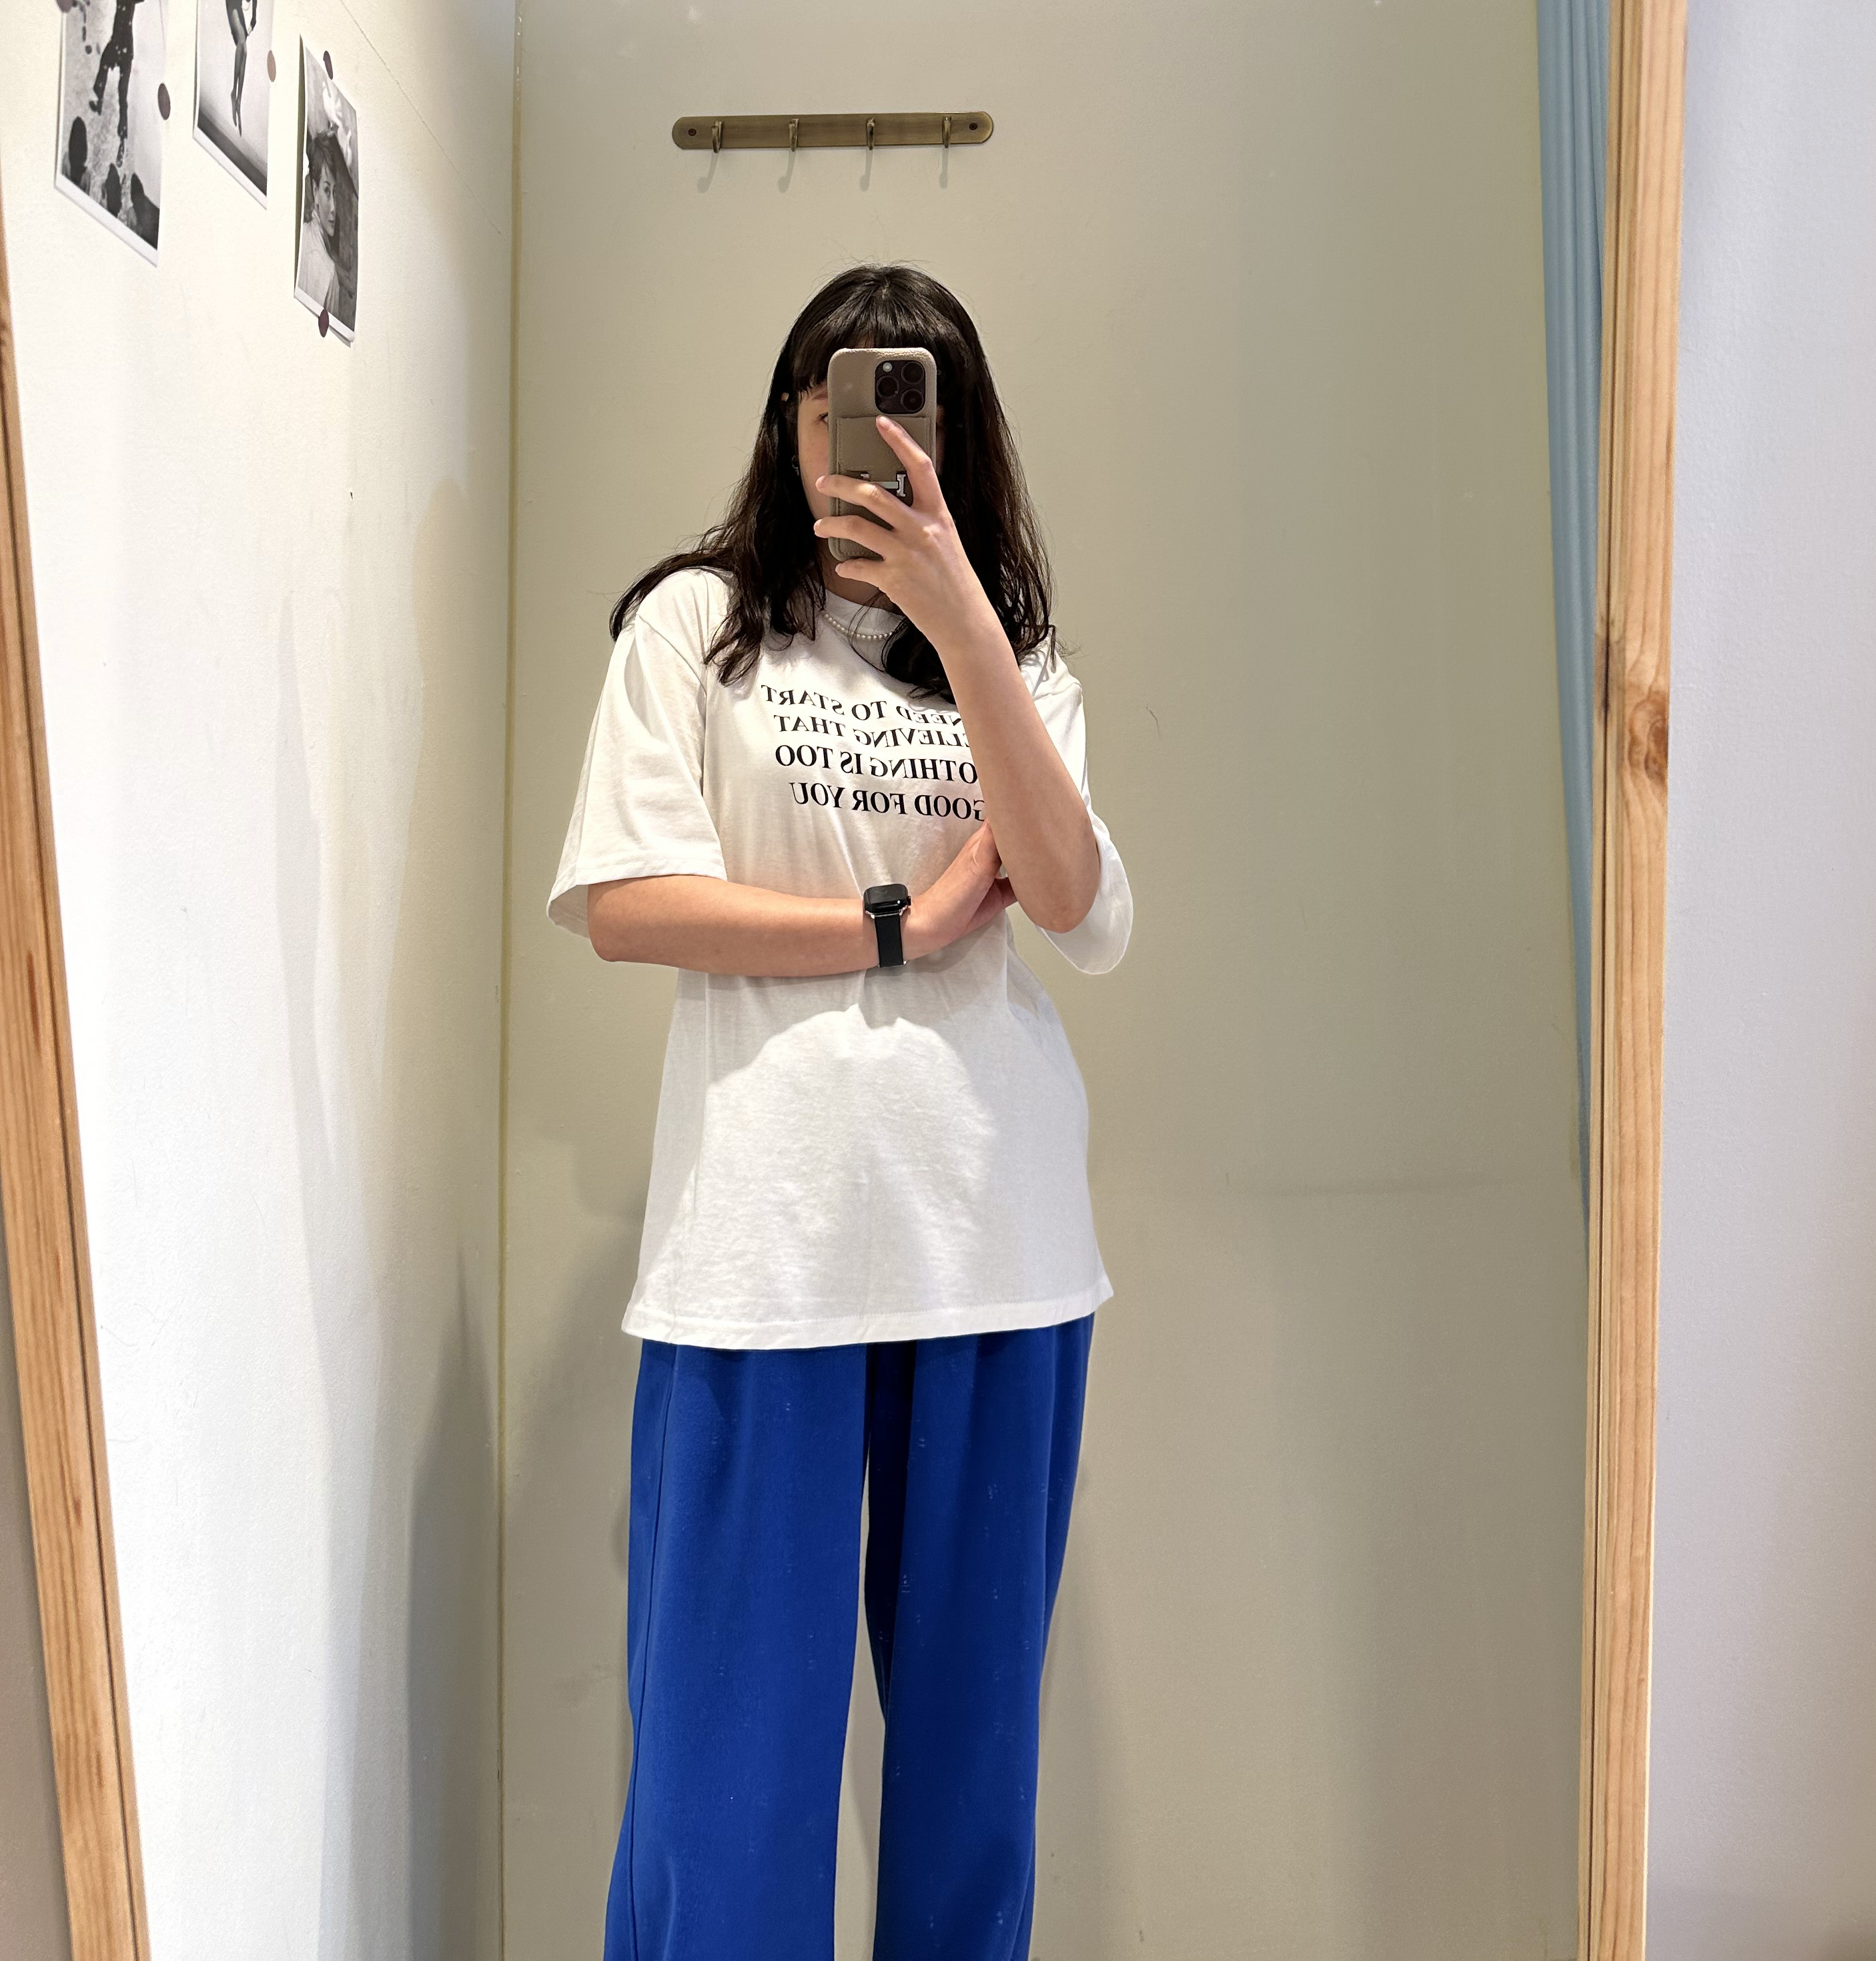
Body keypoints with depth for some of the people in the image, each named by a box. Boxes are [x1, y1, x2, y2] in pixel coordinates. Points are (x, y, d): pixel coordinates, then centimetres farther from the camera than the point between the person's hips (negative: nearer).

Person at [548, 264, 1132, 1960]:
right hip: (766, 1231, -3)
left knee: (974, 1693, 13)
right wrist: (904, 926, -6)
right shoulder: (698, 619, 6)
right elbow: (621, 903, -5)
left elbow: (1073, 902, -4)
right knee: (735, 1707, 4)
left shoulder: (1014, 643, 14)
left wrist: (957, 617, -12)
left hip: (994, 1227, 3)